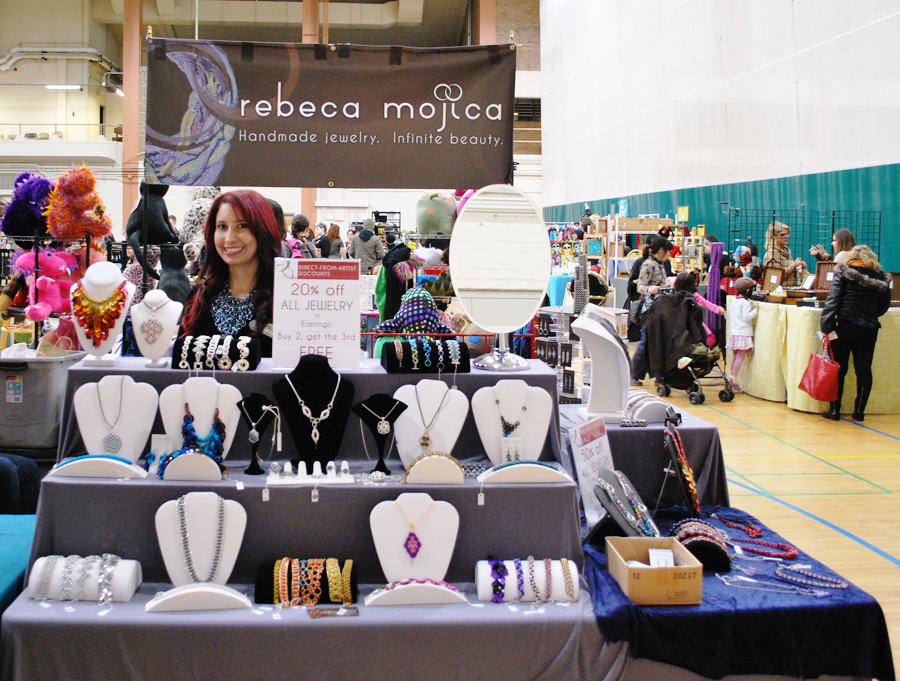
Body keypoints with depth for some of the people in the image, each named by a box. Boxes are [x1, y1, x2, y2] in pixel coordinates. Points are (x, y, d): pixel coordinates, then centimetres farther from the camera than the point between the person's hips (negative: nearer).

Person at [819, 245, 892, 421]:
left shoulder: (843, 273, -3)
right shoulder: (881, 278, 4)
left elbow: (833, 299, -12)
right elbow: (883, 307, 10)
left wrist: (826, 325, -14)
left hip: (845, 327, -2)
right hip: (869, 329, 2)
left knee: (838, 369, 5)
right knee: (864, 370, 9)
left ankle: (835, 410, 7)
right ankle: (859, 411, 13)